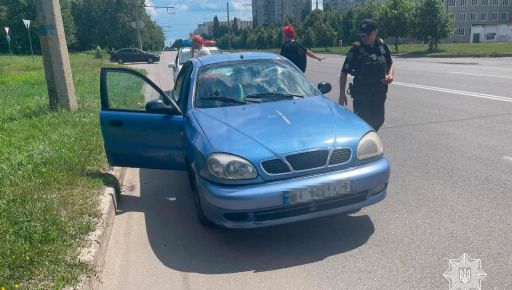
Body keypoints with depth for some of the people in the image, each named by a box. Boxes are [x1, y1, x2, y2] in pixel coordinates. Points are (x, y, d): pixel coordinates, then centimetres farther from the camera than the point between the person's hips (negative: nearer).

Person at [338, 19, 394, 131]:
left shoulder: (383, 46, 1)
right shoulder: (356, 49, -12)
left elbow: (390, 64, 16)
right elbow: (344, 72, -8)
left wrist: (390, 75, -7)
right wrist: (342, 94, -9)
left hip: (379, 92, 5)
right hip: (361, 93, -5)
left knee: (379, 120, 15)